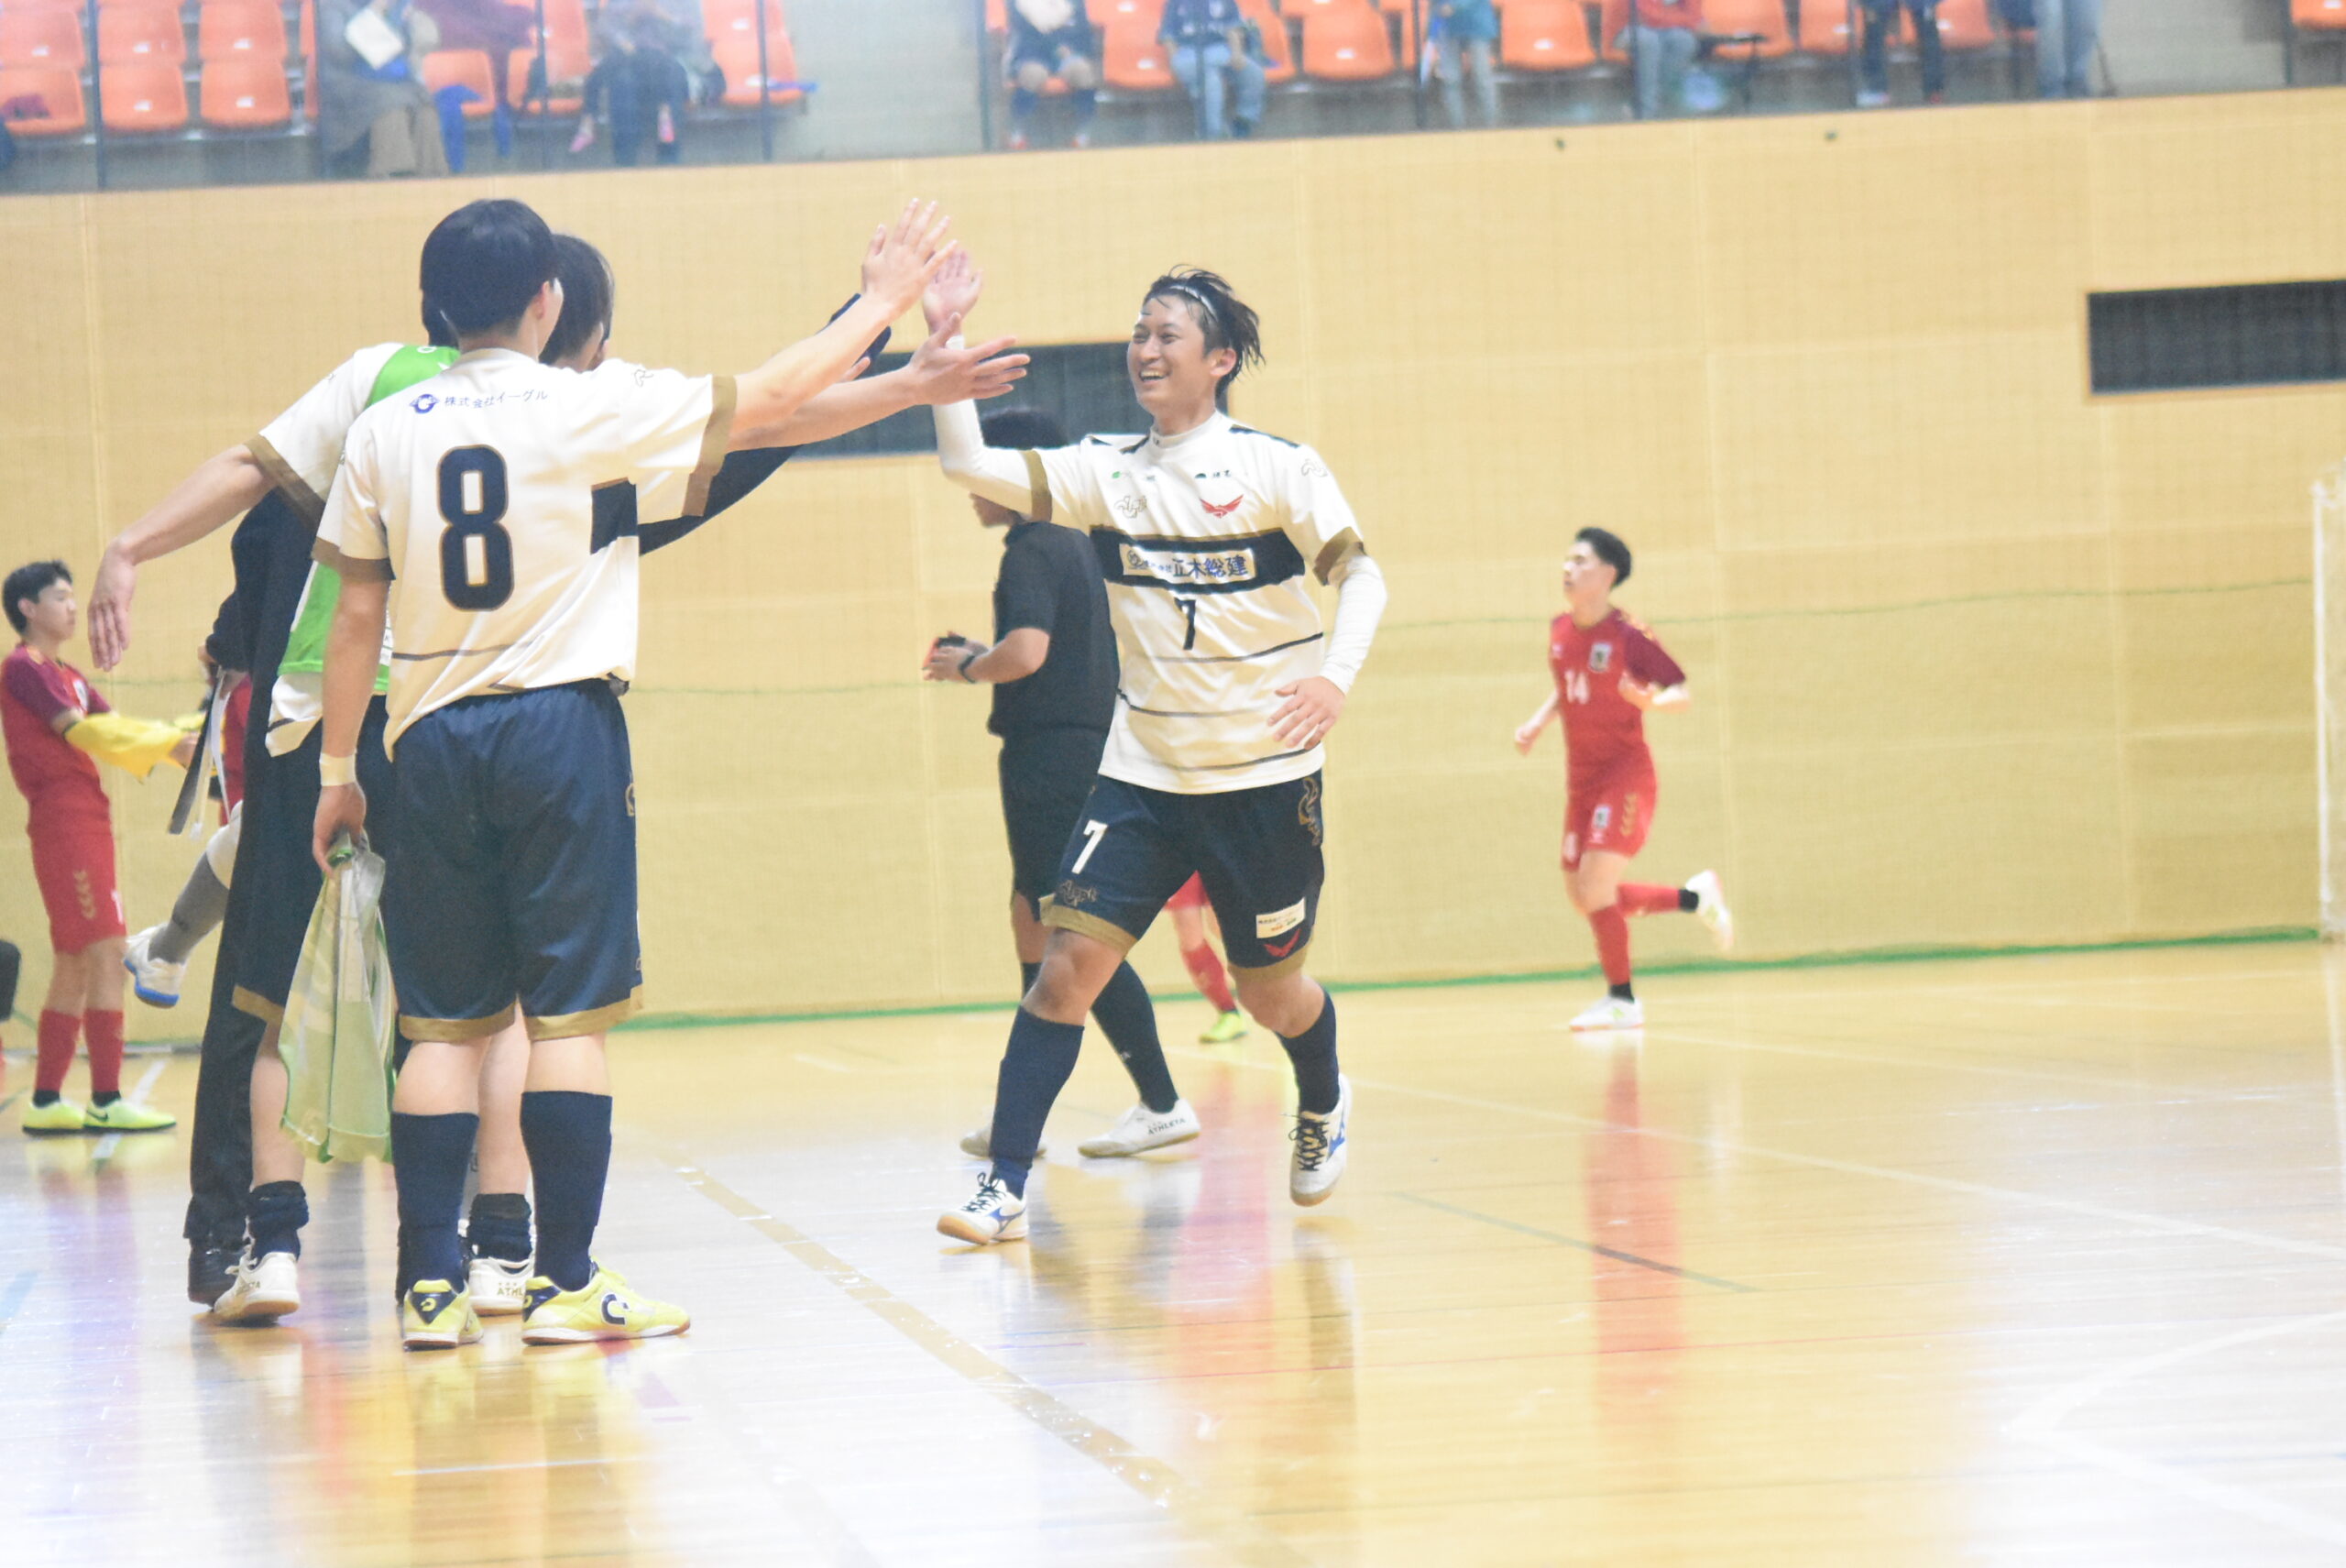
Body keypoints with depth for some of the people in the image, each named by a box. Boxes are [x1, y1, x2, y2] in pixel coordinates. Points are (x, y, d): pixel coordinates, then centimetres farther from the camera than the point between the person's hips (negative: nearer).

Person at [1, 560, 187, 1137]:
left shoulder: (68, 677, 22)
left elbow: (111, 726, 14)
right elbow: (81, 731, -15)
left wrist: (178, 740, -3)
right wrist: (170, 745, -17)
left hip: (86, 820, 10)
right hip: (63, 816, -10)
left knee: (75, 965, 10)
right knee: (106, 953, -14)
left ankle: (46, 1101, 13)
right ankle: (106, 1102, -15)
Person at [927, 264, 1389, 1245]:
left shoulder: (1276, 466, -6)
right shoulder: (1107, 472, 3)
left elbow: (1359, 575, -8)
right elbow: (970, 467, -6)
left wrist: (1334, 675, -25)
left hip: (1266, 779, -2)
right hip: (1143, 777, 2)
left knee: (1272, 994, 10)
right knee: (1069, 962, -12)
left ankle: (1323, 1107, 44)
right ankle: (1005, 1188, -11)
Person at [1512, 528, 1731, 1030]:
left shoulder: (1629, 636, -15)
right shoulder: (1561, 630, 5)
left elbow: (1682, 694, -12)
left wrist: (1650, 701, -32)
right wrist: (1537, 723, 9)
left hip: (1625, 776, -8)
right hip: (1582, 779, 8)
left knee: (1595, 885, -16)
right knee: (1583, 895, 9)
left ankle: (1623, 1002, -1)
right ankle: (1695, 898, 26)